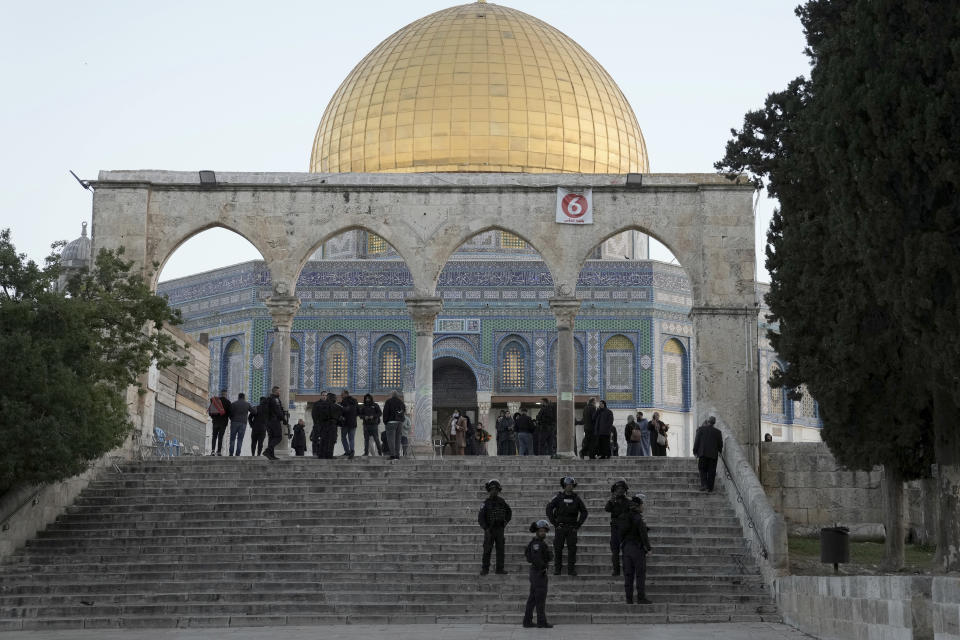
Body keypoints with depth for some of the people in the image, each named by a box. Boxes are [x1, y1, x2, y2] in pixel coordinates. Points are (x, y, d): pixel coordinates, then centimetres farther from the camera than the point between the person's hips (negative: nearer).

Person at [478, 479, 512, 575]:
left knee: (500, 549, 3)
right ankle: (485, 569, 6)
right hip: (489, 530, -3)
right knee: (487, 550, -2)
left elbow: (509, 512, 21)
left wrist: (505, 522, 11)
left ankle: (500, 568, 9)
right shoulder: (486, 503, -8)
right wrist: (485, 528, -18)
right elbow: (480, 517, -11)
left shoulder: (502, 501, 4)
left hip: (499, 529, 3)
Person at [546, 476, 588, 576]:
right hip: (560, 527, -1)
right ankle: (557, 569, 8)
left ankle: (571, 569, 2)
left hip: (572, 528, 1)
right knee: (558, 548, -1)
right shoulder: (559, 497, 0)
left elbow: (584, 512, 11)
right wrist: (554, 523, -7)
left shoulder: (576, 498, 5)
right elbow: (549, 509, -3)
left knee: (572, 549, -3)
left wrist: (578, 524, 2)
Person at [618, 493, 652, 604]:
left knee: (628, 574, 8)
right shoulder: (638, 518, -15)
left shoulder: (624, 517, 7)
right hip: (637, 548, -7)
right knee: (640, 574, -1)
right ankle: (641, 598, -2)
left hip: (626, 548, 7)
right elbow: (643, 534, -17)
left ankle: (629, 598, 8)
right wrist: (648, 548, -9)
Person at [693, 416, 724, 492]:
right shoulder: (718, 432, 3)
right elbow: (720, 443, 8)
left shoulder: (701, 429, 0)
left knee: (702, 470, 7)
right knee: (711, 471, 6)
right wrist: (719, 451, 26)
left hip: (703, 453, -1)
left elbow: (696, 441, -2)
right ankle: (710, 487, 3)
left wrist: (695, 451, 4)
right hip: (713, 454, 1)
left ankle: (703, 485, -10)